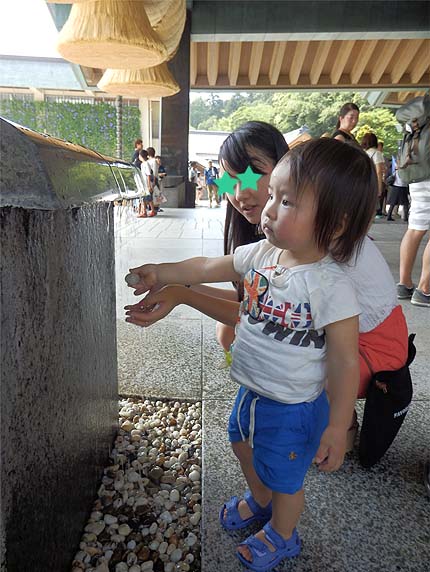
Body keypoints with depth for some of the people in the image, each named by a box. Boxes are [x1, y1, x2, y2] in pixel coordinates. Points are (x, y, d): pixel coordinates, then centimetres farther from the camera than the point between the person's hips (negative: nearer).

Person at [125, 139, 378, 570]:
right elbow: (208, 268, 3)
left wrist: (337, 428, -17)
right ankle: (259, 501, 65)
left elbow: (345, 364, -22)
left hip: (293, 408, -7)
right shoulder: (260, 253, -11)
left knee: (284, 479, 19)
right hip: (251, 390, 7)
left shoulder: (333, 288, -29)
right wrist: (161, 274, -1)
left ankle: (281, 535, 54)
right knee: (244, 446, 32)